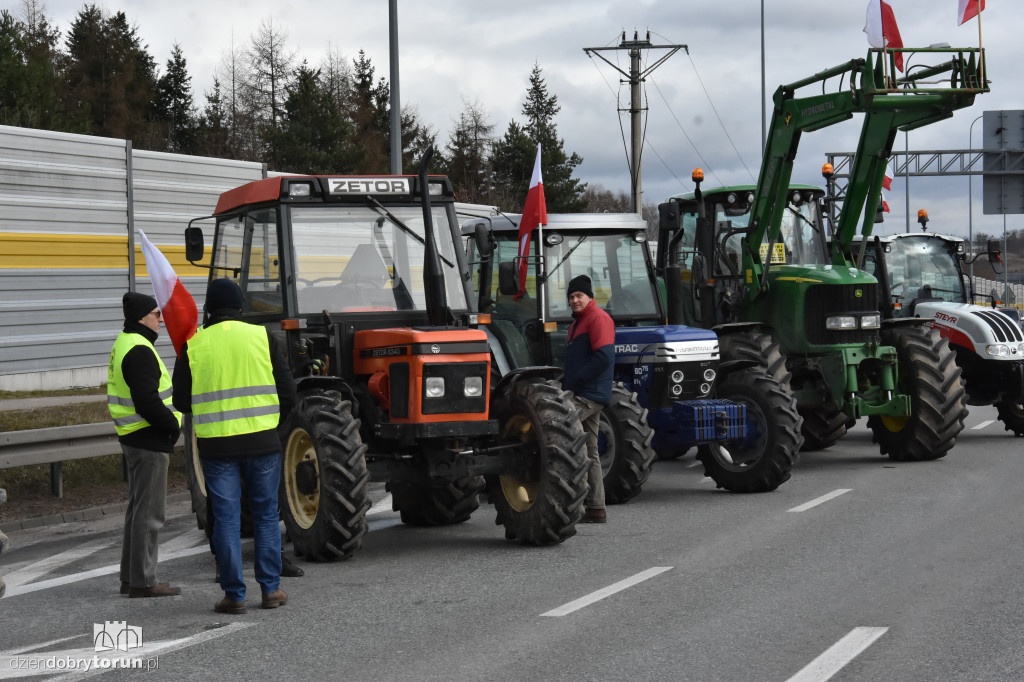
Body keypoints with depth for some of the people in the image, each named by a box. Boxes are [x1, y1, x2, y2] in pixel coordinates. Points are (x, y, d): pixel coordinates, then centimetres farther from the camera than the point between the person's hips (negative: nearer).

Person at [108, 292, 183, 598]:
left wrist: (168, 422, 14)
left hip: (133, 436, 11)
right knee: (149, 511, -6)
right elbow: (147, 402, -26)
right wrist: (173, 425, -14)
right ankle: (143, 581, -2)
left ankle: (130, 577, 24)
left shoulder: (124, 345, 15)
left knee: (138, 507, 18)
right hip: (148, 438, -11)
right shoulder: (139, 351, -19)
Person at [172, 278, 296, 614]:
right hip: (262, 441, 1)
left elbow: (181, 400, 4)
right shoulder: (262, 337, 0)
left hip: (216, 445, -1)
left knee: (226, 518, 5)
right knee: (266, 516, 12)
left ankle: (234, 594, 5)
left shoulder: (194, 345, -1)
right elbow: (287, 392, 2)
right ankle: (271, 589, 13)